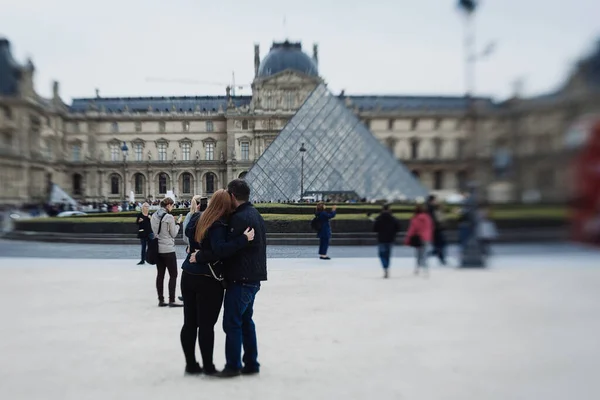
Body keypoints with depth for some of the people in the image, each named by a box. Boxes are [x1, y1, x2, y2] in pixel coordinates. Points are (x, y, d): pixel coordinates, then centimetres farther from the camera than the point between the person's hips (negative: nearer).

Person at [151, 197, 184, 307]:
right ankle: (171, 300, -2)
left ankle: (161, 300, 14)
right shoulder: (169, 217, -14)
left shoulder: (154, 216, 5)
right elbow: (174, 234, -8)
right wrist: (178, 223, 4)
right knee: (173, 275, 1)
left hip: (157, 249, 7)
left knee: (160, 274, 11)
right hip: (168, 249, -7)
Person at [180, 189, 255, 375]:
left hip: (189, 275, 7)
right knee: (206, 324, 1)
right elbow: (220, 250, -32)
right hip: (209, 280, -7)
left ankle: (191, 364, 20)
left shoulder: (197, 218, 5)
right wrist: (243, 239, -30)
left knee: (189, 322, 10)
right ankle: (208, 367, 9)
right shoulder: (219, 225, -19)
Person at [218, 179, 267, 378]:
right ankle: (251, 364, 20)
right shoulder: (255, 214, 15)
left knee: (232, 322, -2)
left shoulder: (239, 218, -17)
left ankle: (233, 365, 5)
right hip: (253, 278, 10)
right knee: (245, 320, 15)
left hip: (241, 279, -10)